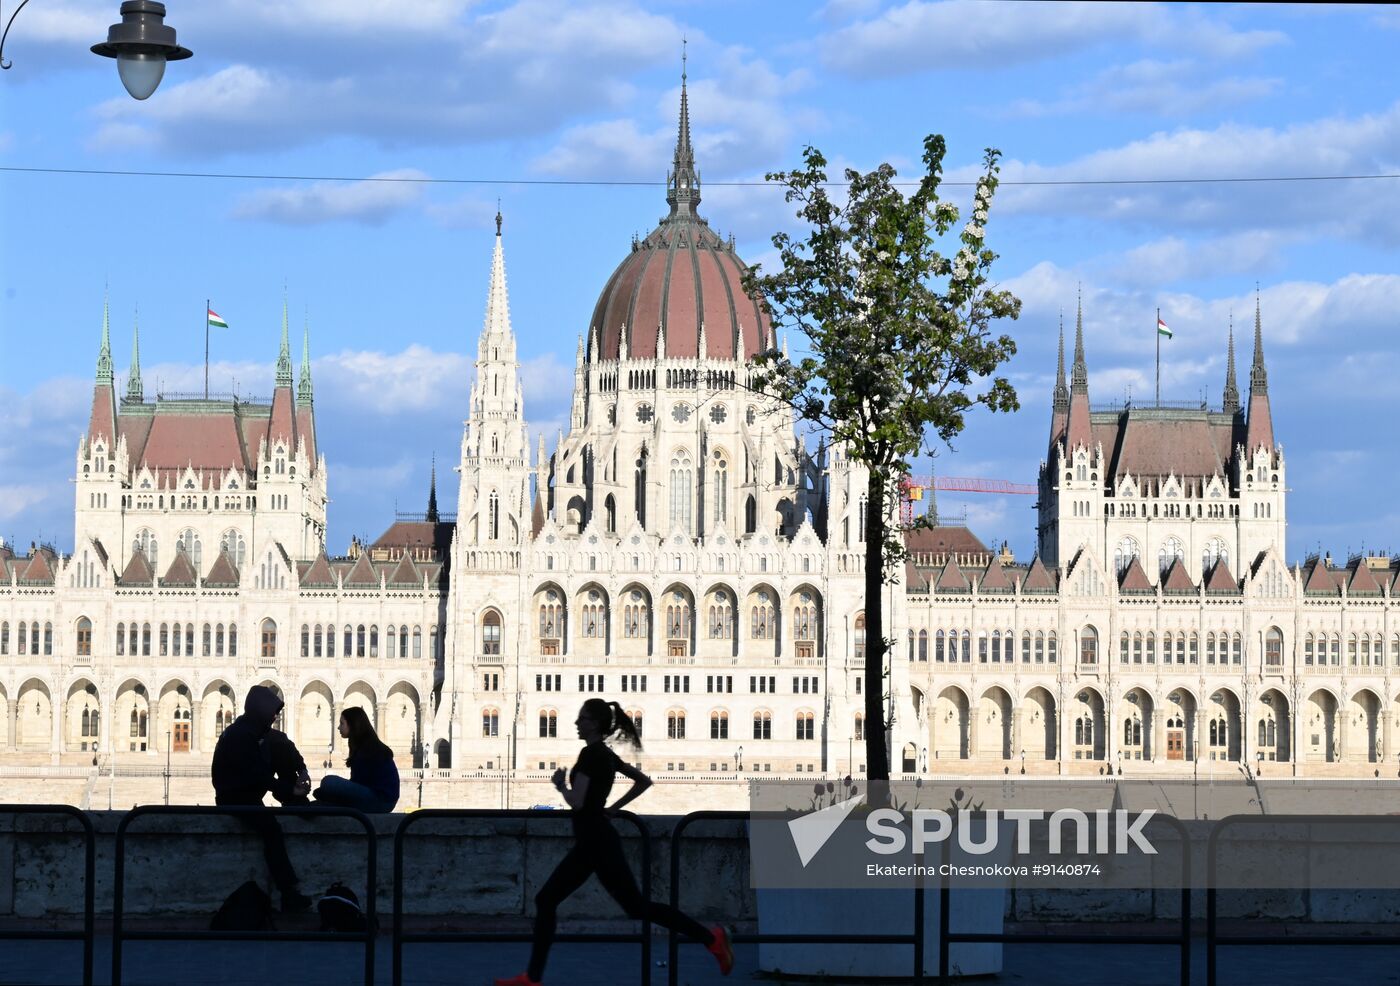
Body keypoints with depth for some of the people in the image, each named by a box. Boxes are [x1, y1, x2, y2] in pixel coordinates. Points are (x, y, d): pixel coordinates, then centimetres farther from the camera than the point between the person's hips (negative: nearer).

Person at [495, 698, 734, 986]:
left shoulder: (590, 754, -16)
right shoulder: (605, 755, 12)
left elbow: (576, 802, -23)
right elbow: (644, 781, 21)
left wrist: (560, 784, -4)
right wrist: (614, 808, 19)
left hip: (597, 843, -10)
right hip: (591, 842, 10)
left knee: (637, 907, -5)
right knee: (545, 901, 8)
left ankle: (711, 937, -2)